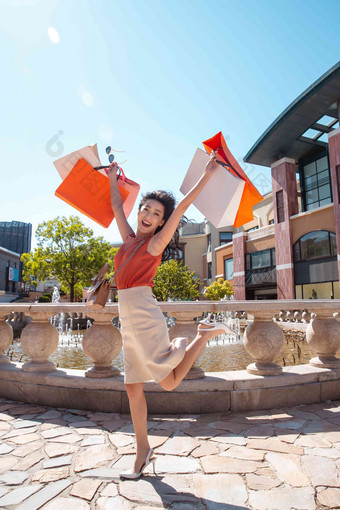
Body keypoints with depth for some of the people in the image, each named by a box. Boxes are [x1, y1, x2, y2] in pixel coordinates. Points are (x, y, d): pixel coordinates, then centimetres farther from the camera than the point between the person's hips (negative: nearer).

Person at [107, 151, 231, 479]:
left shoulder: (155, 243, -2)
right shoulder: (129, 239, 14)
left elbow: (181, 208, -6)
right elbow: (117, 207, 27)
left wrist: (207, 175, -6)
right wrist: (113, 179, 37)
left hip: (144, 315, -6)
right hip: (128, 319, 7)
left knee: (169, 382, -1)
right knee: (133, 387, 10)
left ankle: (204, 335, 15)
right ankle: (143, 451, 26)